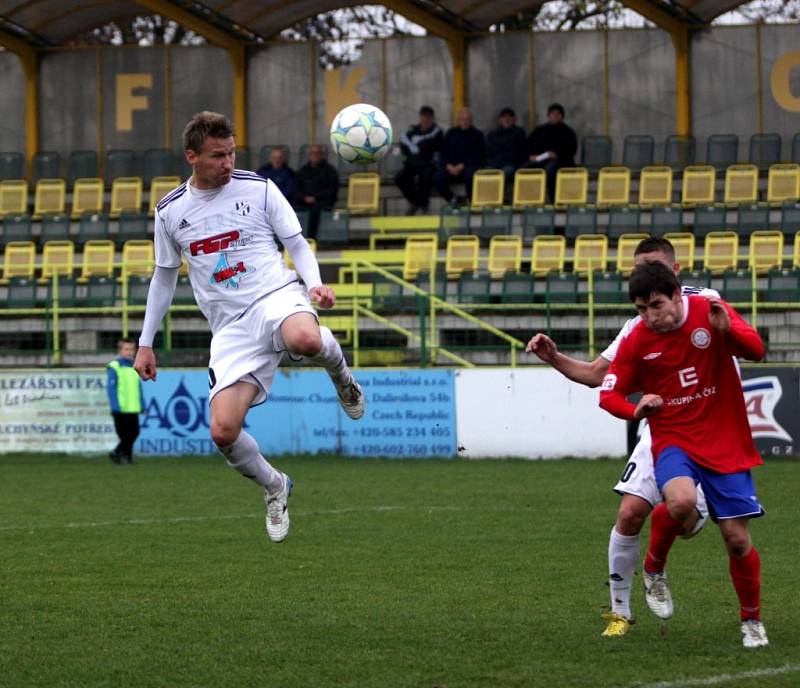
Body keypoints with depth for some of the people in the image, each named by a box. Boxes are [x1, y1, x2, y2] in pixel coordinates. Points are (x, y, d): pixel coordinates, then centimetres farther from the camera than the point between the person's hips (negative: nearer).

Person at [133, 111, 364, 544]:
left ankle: (340, 374, -2)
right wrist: (146, 342, 20)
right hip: (230, 327, 2)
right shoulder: (170, 212, 9)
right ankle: (275, 487, 16)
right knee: (223, 432, -16)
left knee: (306, 340, -42)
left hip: (276, 296, -2)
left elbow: (297, 244, 8)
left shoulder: (259, 189, 3)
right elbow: (164, 276, 21)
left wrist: (314, 283, -12)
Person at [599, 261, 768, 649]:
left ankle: (752, 620, 23)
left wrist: (728, 329, -38)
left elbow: (756, 352, -16)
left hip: (725, 443, 0)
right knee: (682, 501, -33)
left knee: (738, 539, -1)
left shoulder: (709, 312, -7)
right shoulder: (637, 341, -4)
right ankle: (654, 568, -4)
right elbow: (608, 394, 4)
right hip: (673, 441, 0)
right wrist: (637, 410, -18)